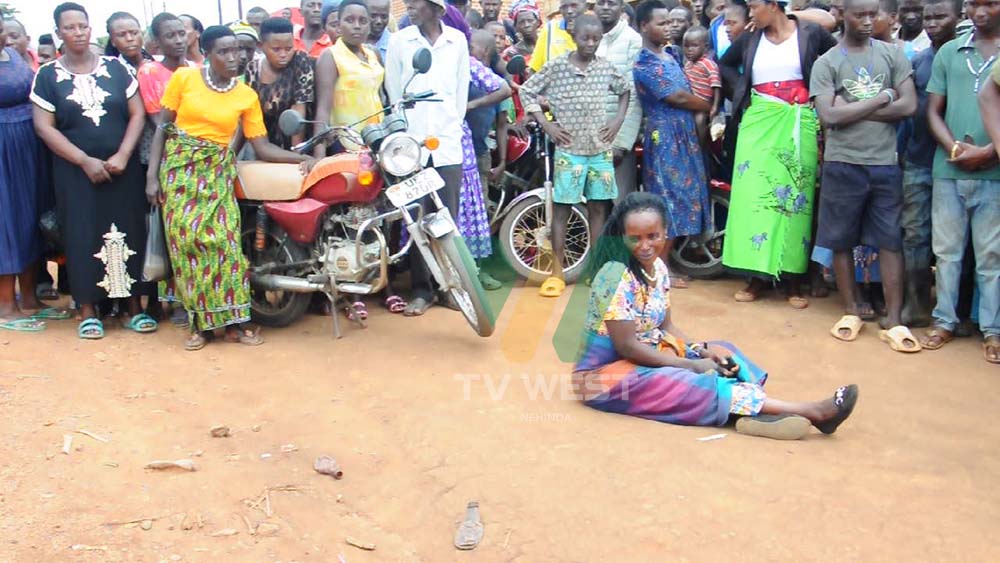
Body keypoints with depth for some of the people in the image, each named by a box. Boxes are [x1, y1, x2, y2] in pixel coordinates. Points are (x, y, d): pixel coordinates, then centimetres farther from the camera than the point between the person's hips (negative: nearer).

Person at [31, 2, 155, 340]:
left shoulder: (116, 68, 5)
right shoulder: (47, 75, 2)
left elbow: (137, 113, 2)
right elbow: (44, 126, -3)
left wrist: (122, 155, -11)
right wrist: (85, 161, -11)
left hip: (122, 166, 1)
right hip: (76, 170, -1)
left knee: (128, 231, 0)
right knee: (83, 235, -1)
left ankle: (134, 307, 8)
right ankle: (88, 311, 7)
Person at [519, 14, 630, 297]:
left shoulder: (607, 67, 3)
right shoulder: (556, 66, -6)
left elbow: (625, 90, 20)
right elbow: (526, 91, -1)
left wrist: (618, 119, 6)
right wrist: (546, 125, -7)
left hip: (601, 150, 3)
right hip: (568, 150, -3)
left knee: (598, 208, 8)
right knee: (561, 208, 0)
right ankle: (557, 272, 5)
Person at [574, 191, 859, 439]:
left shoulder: (658, 267, 2)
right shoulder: (617, 276, -23)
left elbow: (666, 326, 9)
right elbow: (626, 346, -23)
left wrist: (703, 349, -9)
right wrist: (691, 364, -19)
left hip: (647, 355, 9)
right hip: (608, 370, -9)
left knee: (723, 355, -4)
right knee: (695, 385, -24)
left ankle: (754, 412, -32)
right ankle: (809, 411, -27)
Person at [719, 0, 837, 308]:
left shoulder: (810, 33, 1)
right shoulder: (750, 39, 9)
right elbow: (725, 65, 23)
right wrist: (741, 91, 9)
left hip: (798, 123, -2)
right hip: (758, 121, 2)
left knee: (795, 195, -1)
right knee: (754, 193, -3)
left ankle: (793, 278, 6)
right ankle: (757, 275, 3)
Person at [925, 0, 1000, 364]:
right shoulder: (949, 52, 10)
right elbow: (933, 110, 8)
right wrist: (955, 148, -7)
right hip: (948, 170, 3)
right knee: (947, 250, 9)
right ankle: (945, 321, 20)